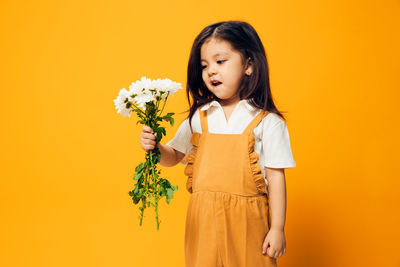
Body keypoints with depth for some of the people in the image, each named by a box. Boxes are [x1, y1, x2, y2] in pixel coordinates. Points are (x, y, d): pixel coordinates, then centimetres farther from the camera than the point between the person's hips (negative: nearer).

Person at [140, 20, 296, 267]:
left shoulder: (267, 123, -5)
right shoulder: (198, 118, 5)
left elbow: (275, 177, -5)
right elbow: (174, 156, 15)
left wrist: (277, 229, -6)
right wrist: (155, 146, -6)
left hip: (246, 221, -2)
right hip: (203, 219, 3)